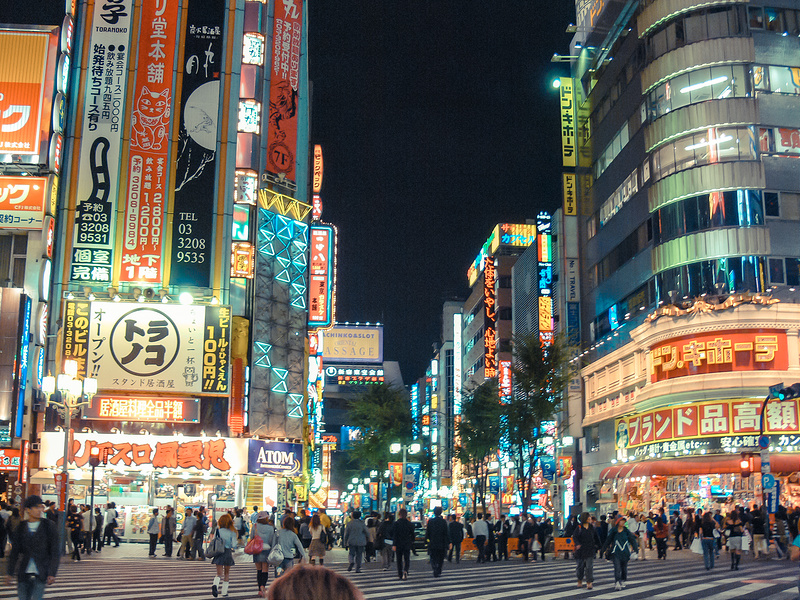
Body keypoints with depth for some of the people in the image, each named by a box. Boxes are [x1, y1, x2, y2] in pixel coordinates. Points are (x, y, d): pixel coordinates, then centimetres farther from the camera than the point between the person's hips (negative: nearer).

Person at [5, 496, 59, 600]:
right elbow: (14, 552, 11)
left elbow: (55, 552, -1)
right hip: (23, 573, 3)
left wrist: (52, 573, -7)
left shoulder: (49, 526, -1)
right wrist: (10, 573, 7)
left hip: (41, 574, -3)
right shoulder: (20, 528, 6)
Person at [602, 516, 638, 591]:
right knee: (617, 568, -12)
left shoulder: (627, 531, 4)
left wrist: (635, 549, -7)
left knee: (624, 567, 12)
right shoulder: (613, 531, 2)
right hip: (616, 553, -2)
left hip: (625, 553, 2)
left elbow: (632, 540, 3)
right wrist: (604, 549, 10)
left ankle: (624, 581, 30)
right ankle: (617, 583, -18)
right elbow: (608, 541, 8)